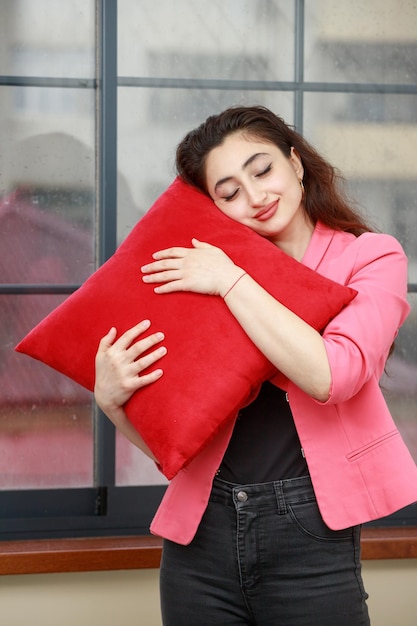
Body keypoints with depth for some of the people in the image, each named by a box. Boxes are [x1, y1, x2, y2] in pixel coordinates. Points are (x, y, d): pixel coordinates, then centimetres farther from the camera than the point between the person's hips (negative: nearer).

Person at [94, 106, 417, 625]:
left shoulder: (372, 257, 0)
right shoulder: (202, 266, 7)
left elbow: (332, 374, -19)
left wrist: (231, 281, -13)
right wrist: (111, 399, -11)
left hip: (310, 534, -3)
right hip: (201, 532, 3)